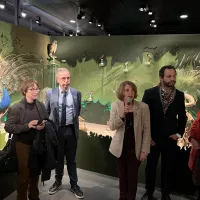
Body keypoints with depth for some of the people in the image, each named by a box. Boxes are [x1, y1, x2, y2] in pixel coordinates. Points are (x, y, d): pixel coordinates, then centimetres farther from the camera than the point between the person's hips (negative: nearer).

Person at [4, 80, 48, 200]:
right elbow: (8, 127, -15)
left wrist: (44, 125, -12)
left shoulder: (41, 105, 1)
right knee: (24, 173, 8)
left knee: (35, 172, 17)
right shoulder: (16, 108, -12)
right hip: (23, 144, -4)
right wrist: (27, 126, -25)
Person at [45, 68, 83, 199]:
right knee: (58, 158, 17)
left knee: (71, 159, 12)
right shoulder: (50, 93, -5)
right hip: (56, 130, 0)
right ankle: (58, 182, 37)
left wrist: (74, 120, 9)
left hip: (71, 130, 0)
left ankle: (74, 184, 28)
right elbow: (46, 112, 4)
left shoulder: (77, 93, -3)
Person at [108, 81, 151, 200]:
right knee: (123, 174, 17)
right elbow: (112, 126, -10)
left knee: (132, 176, 9)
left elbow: (147, 130, -7)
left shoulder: (143, 107, -10)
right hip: (121, 147, 2)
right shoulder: (116, 105, -5)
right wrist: (121, 115, -26)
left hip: (135, 148, -2)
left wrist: (145, 150, -9)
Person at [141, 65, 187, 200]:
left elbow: (182, 117, 8)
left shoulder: (180, 95, -2)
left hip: (170, 139, 2)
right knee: (151, 167, 13)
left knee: (168, 168, 13)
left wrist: (179, 133, -1)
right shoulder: (150, 93, -9)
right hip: (153, 138, -1)